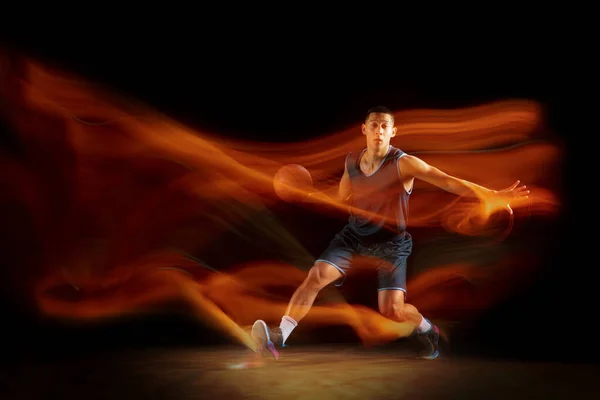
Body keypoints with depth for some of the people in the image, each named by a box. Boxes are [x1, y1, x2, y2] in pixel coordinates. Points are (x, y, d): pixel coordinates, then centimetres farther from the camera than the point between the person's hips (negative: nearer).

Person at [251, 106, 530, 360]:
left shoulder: (404, 163, -18)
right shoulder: (351, 161, -1)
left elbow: (448, 181, -28)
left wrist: (492, 195, -40)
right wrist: (311, 195, -2)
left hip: (391, 241, -4)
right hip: (354, 233, 4)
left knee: (392, 310, -11)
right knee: (316, 276, -16)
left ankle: (427, 330, 24)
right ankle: (279, 338, -14)